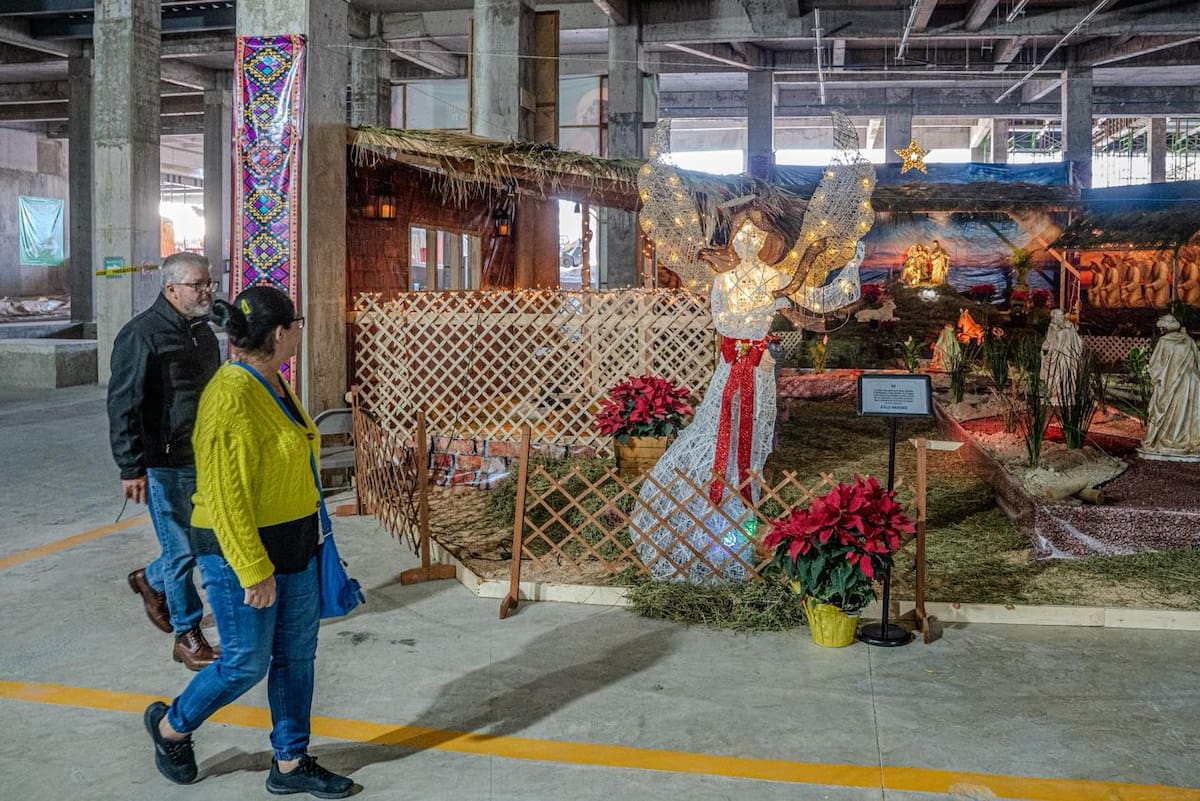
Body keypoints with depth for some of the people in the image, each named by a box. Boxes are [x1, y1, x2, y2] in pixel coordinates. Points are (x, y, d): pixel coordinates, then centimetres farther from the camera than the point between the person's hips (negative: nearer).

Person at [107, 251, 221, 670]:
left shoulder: (202, 330, 11)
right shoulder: (142, 334, -14)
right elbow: (123, 406, -16)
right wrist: (131, 469, -18)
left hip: (206, 459, 8)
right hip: (167, 464, -8)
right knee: (182, 549, -1)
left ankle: (151, 580, 42)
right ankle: (187, 635, 15)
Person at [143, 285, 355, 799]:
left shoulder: (274, 385, 7)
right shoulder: (232, 397, -23)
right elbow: (225, 496, -24)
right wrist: (254, 571, -22)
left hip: (294, 545, 9)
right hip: (245, 549, -9)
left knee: (296, 656, 14)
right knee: (246, 663, 5)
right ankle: (170, 726, 32)